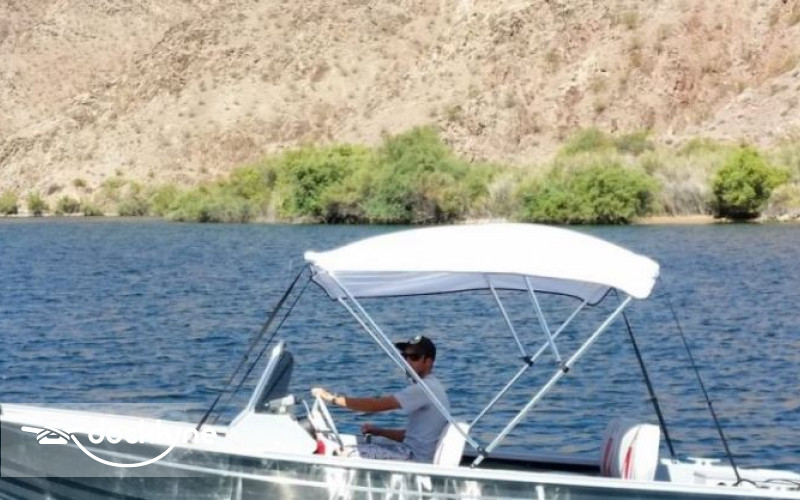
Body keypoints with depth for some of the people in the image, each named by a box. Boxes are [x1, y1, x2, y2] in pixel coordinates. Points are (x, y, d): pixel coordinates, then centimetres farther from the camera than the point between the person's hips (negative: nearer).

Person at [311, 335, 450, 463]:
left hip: (417, 457, -10)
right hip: (415, 452, 10)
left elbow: (377, 405, -21)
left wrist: (332, 398, -16)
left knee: (348, 454, -14)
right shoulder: (430, 387, 18)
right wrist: (380, 431, 10)